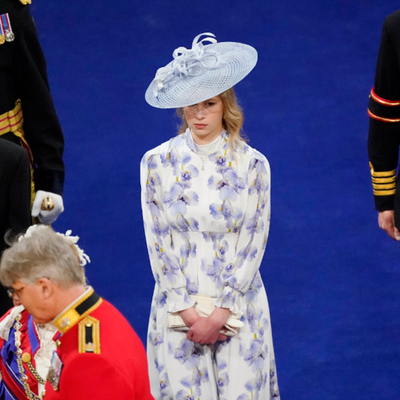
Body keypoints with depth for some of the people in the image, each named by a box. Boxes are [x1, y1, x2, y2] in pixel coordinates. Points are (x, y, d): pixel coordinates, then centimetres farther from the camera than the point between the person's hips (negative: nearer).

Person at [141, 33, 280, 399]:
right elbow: (158, 245, -3)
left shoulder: (252, 165, -4)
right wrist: (188, 311, -10)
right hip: (178, 304, 0)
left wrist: (219, 314, -11)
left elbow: (253, 246, -5)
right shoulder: (157, 163, -2)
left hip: (237, 305, 0)